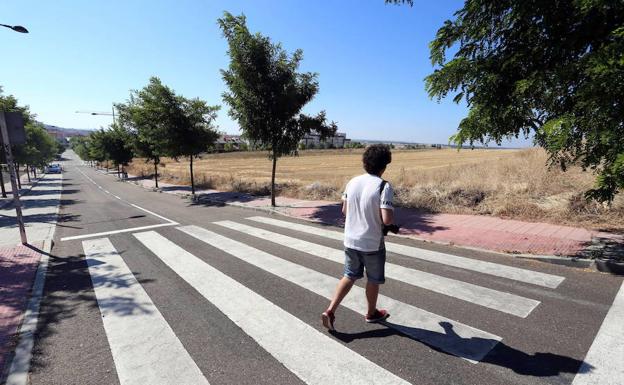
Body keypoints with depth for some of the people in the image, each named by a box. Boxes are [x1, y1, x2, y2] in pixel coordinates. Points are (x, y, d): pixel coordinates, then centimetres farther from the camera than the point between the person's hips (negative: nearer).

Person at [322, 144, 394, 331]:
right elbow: (387, 219, -25)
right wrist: (392, 217, -2)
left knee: (350, 276, 21)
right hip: (372, 244, -5)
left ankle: (330, 311, 16)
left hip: (350, 240, 5)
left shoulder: (352, 182, -1)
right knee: (373, 280, 19)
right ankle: (371, 313, 40)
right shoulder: (384, 186, -18)